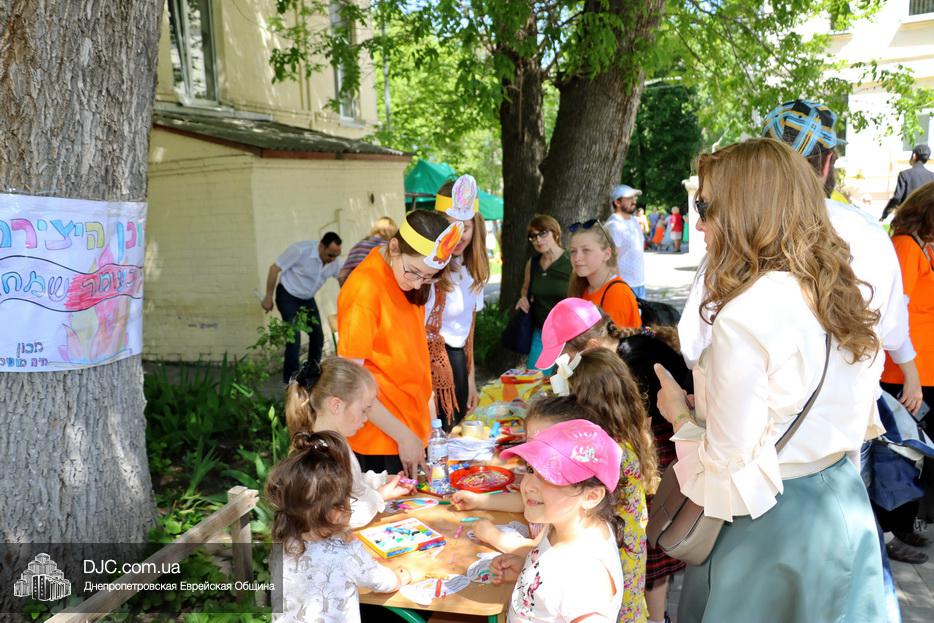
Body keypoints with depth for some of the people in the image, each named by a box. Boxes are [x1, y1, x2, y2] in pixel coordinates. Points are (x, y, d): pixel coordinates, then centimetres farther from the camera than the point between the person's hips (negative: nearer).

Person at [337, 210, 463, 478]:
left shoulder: (410, 279, 0)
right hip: (381, 436, -7)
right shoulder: (365, 289, -23)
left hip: (415, 425, 7)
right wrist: (403, 435, -19)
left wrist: (427, 396, 11)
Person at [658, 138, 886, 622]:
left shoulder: (745, 315, -26)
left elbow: (729, 463, -23)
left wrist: (680, 417, -5)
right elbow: (860, 418, 10)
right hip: (847, 505, 8)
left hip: (776, 525, -8)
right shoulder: (835, 291, 0)